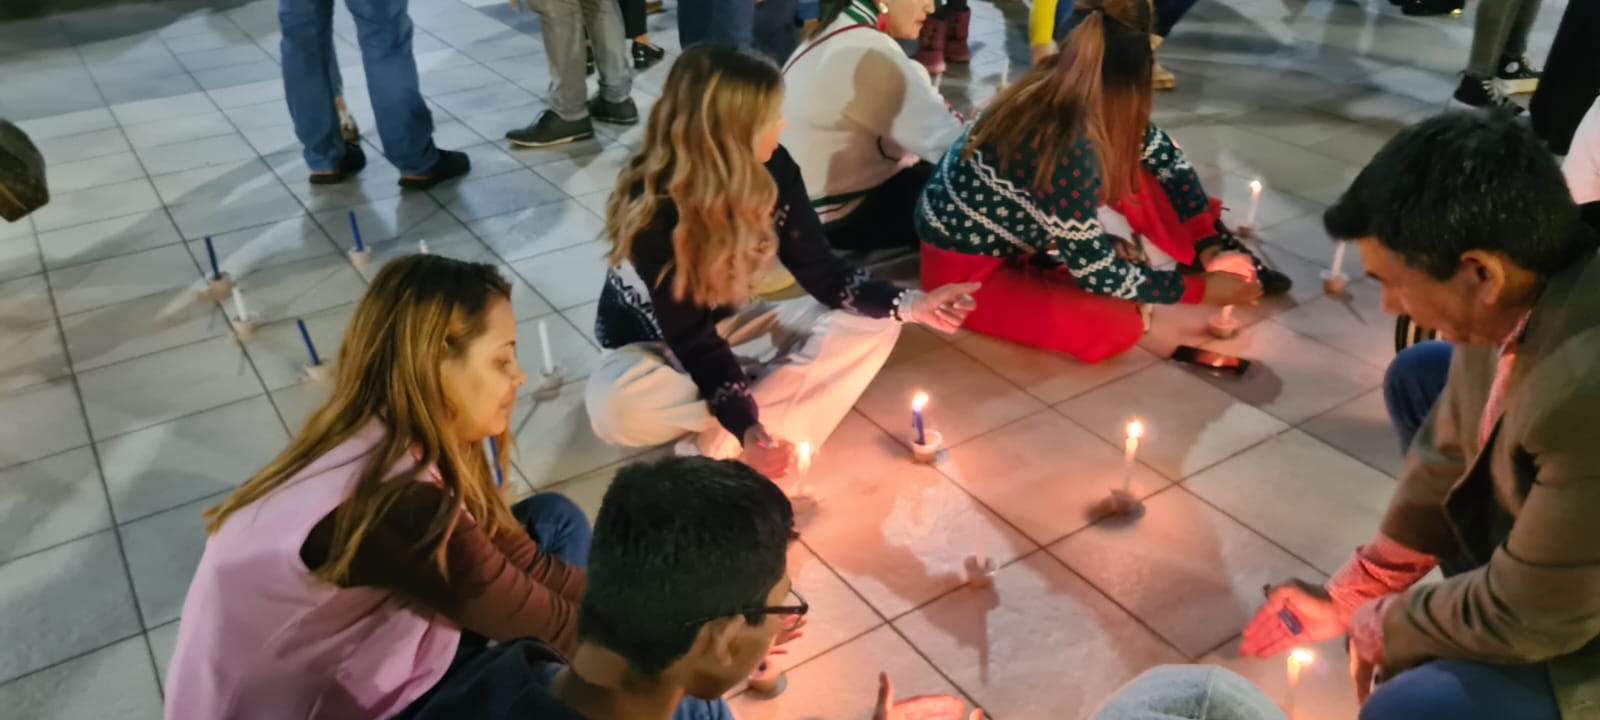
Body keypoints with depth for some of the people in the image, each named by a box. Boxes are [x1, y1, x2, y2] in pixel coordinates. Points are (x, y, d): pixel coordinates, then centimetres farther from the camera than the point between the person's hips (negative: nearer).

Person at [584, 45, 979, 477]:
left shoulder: (773, 169, -16)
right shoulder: (653, 210, -32)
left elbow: (820, 271, -9)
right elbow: (692, 338, -29)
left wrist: (908, 305, -21)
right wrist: (747, 425, -40)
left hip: (732, 325, 6)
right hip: (653, 343, -5)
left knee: (873, 325, -12)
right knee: (617, 409, -39)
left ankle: (716, 445, -23)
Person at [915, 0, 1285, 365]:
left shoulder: (1057, 88, -10)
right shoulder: (1065, 151, -33)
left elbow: (1164, 155, 4)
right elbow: (1099, 275, -22)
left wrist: (1206, 241, 3)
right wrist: (1201, 290, -12)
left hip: (1009, 232, 9)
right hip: (964, 270, -8)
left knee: (1132, 167, 2)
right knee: (1117, 327, -24)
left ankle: (1222, 255, 15)